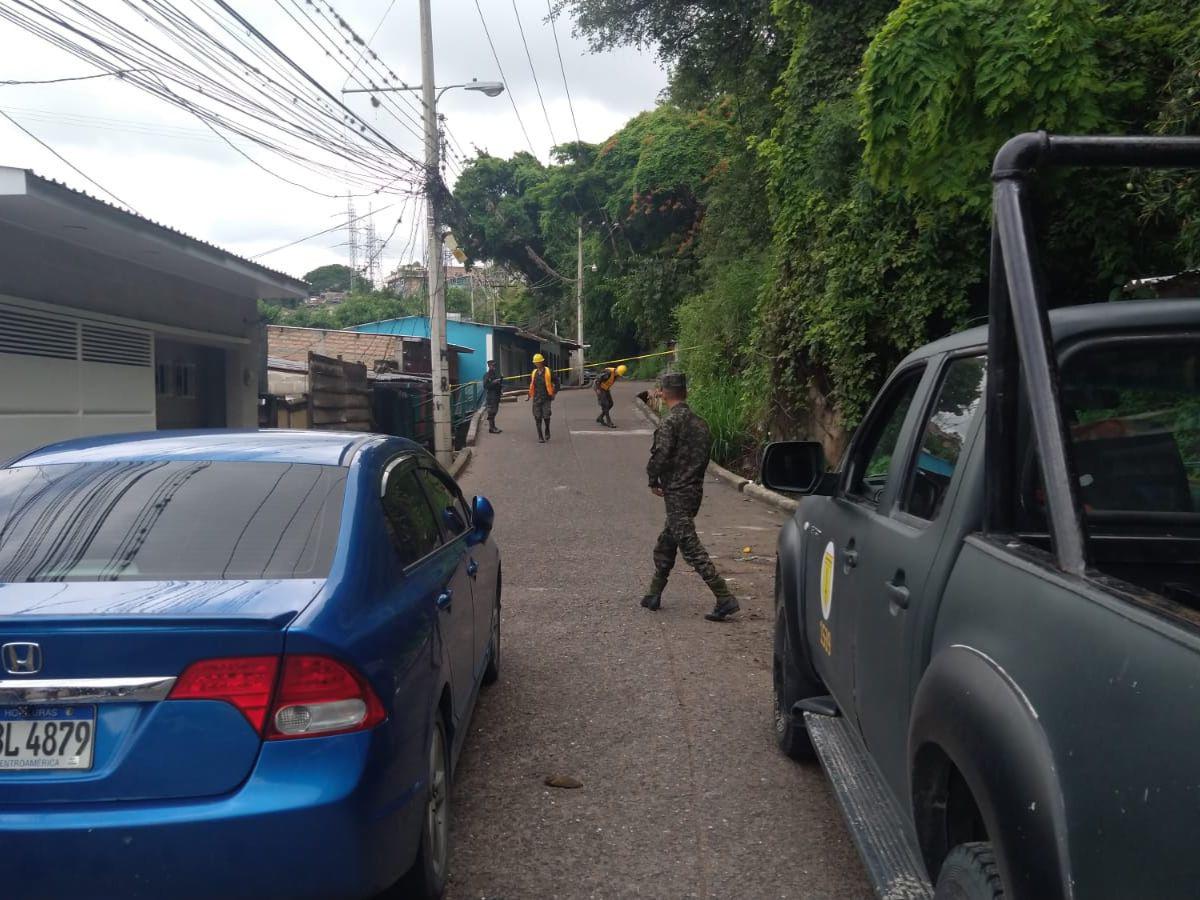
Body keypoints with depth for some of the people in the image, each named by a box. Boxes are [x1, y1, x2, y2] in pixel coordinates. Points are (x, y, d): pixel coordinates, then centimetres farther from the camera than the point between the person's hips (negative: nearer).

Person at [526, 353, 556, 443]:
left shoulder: (548, 372, -3)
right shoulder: (534, 373, 9)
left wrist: (553, 394, -5)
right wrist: (529, 395, 14)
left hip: (546, 398, -3)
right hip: (536, 398, 3)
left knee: (546, 416, -6)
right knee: (538, 418, 0)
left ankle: (547, 431, 22)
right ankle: (540, 437, 7)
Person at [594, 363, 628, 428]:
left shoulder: (616, 374, -3)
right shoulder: (608, 372, -30)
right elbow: (598, 379, -27)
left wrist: (608, 388, 11)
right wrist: (598, 389, -24)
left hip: (605, 389, 9)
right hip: (600, 388, -9)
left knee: (610, 404, 6)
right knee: (605, 405, -13)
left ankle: (600, 418, 17)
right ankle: (609, 422, -11)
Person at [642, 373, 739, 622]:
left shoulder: (670, 421, -14)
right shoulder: (700, 423, 11)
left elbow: (661, 455, -22)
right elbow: (705, 455, 14)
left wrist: (653, 480, -6)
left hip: (676, 492, -9)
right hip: (695, 490, 9)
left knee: (691, 547, -8)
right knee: (665, 544, 20)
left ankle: (725, 599, -12)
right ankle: (654, 595, 29)